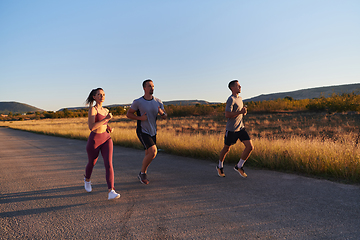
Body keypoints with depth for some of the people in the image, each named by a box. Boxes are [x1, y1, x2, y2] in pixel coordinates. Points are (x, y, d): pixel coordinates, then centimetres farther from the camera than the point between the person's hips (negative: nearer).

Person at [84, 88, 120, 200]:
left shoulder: (106, 110, 9)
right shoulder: (92, 109, -13)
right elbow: (91, 127, -23)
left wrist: (109, 128, 6)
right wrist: (106, 118, -25)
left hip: (106, 139, 4)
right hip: (94, 140, -4)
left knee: (109, 165, -14)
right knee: (92, 163, 19)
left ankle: (111, 192, -20)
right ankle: (87, 179, 52)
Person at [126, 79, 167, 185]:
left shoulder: (158, 102, 1)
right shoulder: (137, 102, -11)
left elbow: (164, 117, 4)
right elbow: (128, 114, -1)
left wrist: (162, 112, -21)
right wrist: (140, 118, -18)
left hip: (153, 132, 5)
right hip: (142, 132, -5)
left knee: (148, 155, 13)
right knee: (153, 151, -21)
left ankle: (142, 174, 35)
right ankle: (142, 172, 0)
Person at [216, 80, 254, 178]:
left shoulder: (240, 98, 14)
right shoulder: (231, 99, -14)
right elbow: (227, 115, -23)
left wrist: (244, 112, 7)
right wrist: (240, 112, -23)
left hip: (241, 128, 7)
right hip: (231, 129, -7)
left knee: (250, 147, -4)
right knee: (226, 149, 9)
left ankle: (239, 166, 12)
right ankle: (220, 167, 32)